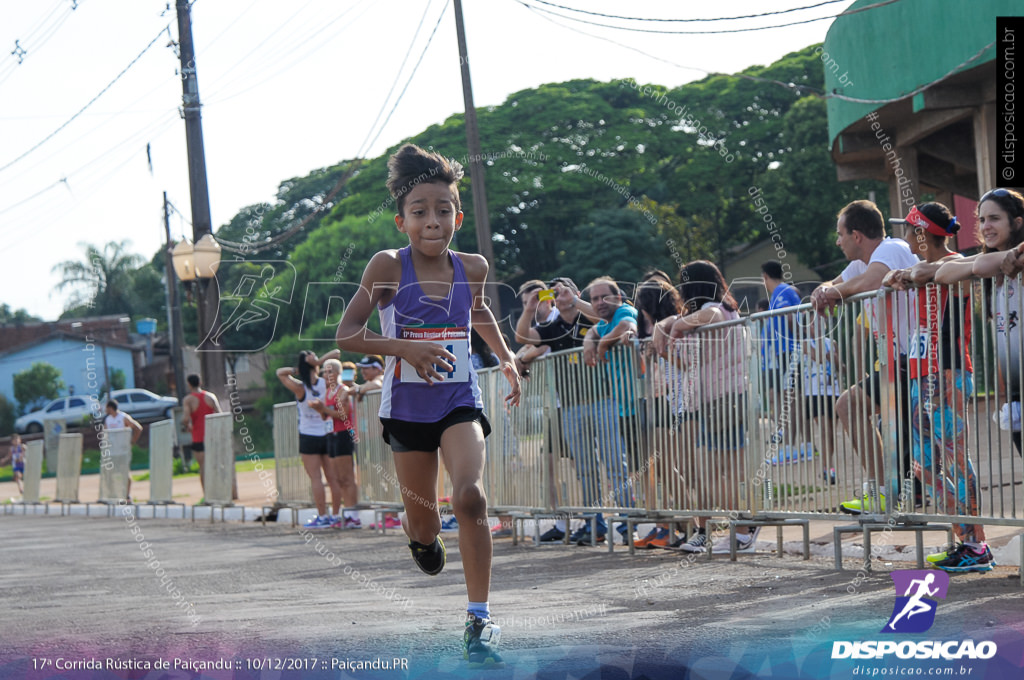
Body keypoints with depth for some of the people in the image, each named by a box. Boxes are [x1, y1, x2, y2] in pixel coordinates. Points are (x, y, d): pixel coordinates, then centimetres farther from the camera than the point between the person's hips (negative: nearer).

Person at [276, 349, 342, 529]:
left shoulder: (300, 388, -12)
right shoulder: (325, 383, -5)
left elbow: (280, 372, 1)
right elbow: (335, 354, 3)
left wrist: (297, 370, -9)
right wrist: (319, 362, -9)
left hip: (308, 437, -4)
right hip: (327, 434, 4)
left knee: (315, 479, -3)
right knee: (333, 478, 8)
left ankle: (322, 517, -5)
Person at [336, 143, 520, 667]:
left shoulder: (472, 268, -2)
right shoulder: (388, 267, -13)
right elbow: (346, 334, -12)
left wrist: (506, 357, 13)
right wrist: (405, 348, -24)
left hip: (459, 400, 1)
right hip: (407, 403, -1)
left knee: (470, 496, -23)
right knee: (424, 522, 10)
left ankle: (479, 619, -17)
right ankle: (420, 536, 51)